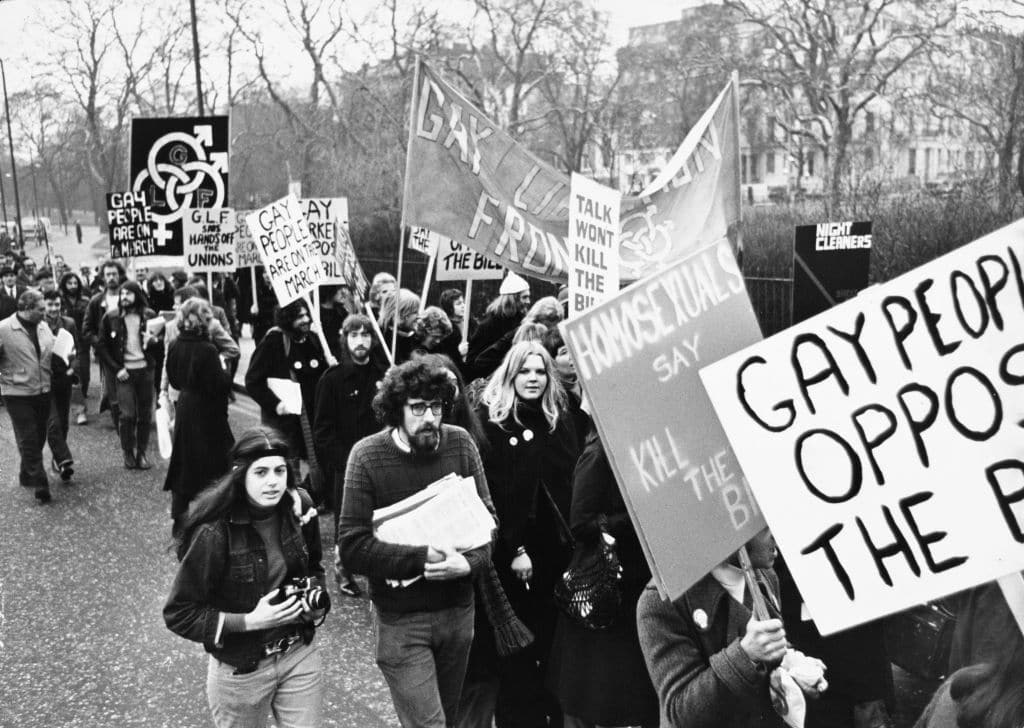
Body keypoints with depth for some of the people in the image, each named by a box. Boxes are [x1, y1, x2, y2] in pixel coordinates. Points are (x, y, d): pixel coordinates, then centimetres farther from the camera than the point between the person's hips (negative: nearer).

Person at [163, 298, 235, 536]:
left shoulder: (175, 346, 1)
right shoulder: (207, 350, -21)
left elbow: (173, 381, 11)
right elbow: (219, 386, -20)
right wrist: (225, 371, -2)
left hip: (184, 411, 7)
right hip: (207, 416, -7)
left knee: (183, 467, 15)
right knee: (211, 469, 3)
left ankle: (179, 521, 21)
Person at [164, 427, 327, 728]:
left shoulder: (299, 508, -8)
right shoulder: (214, 533, -23)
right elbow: (178, 614, -16)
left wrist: (316, 599, -8)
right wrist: (249, 622, -24)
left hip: (301, 656, 4)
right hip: (240, 670, -3)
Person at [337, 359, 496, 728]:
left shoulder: (460, 443, -5)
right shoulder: (367, 456, -14)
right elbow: (353, 547, -15)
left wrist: (470, 562, -19)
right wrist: (421, 558, -22)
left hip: (458, 610, 4)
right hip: (401, 618, -4)